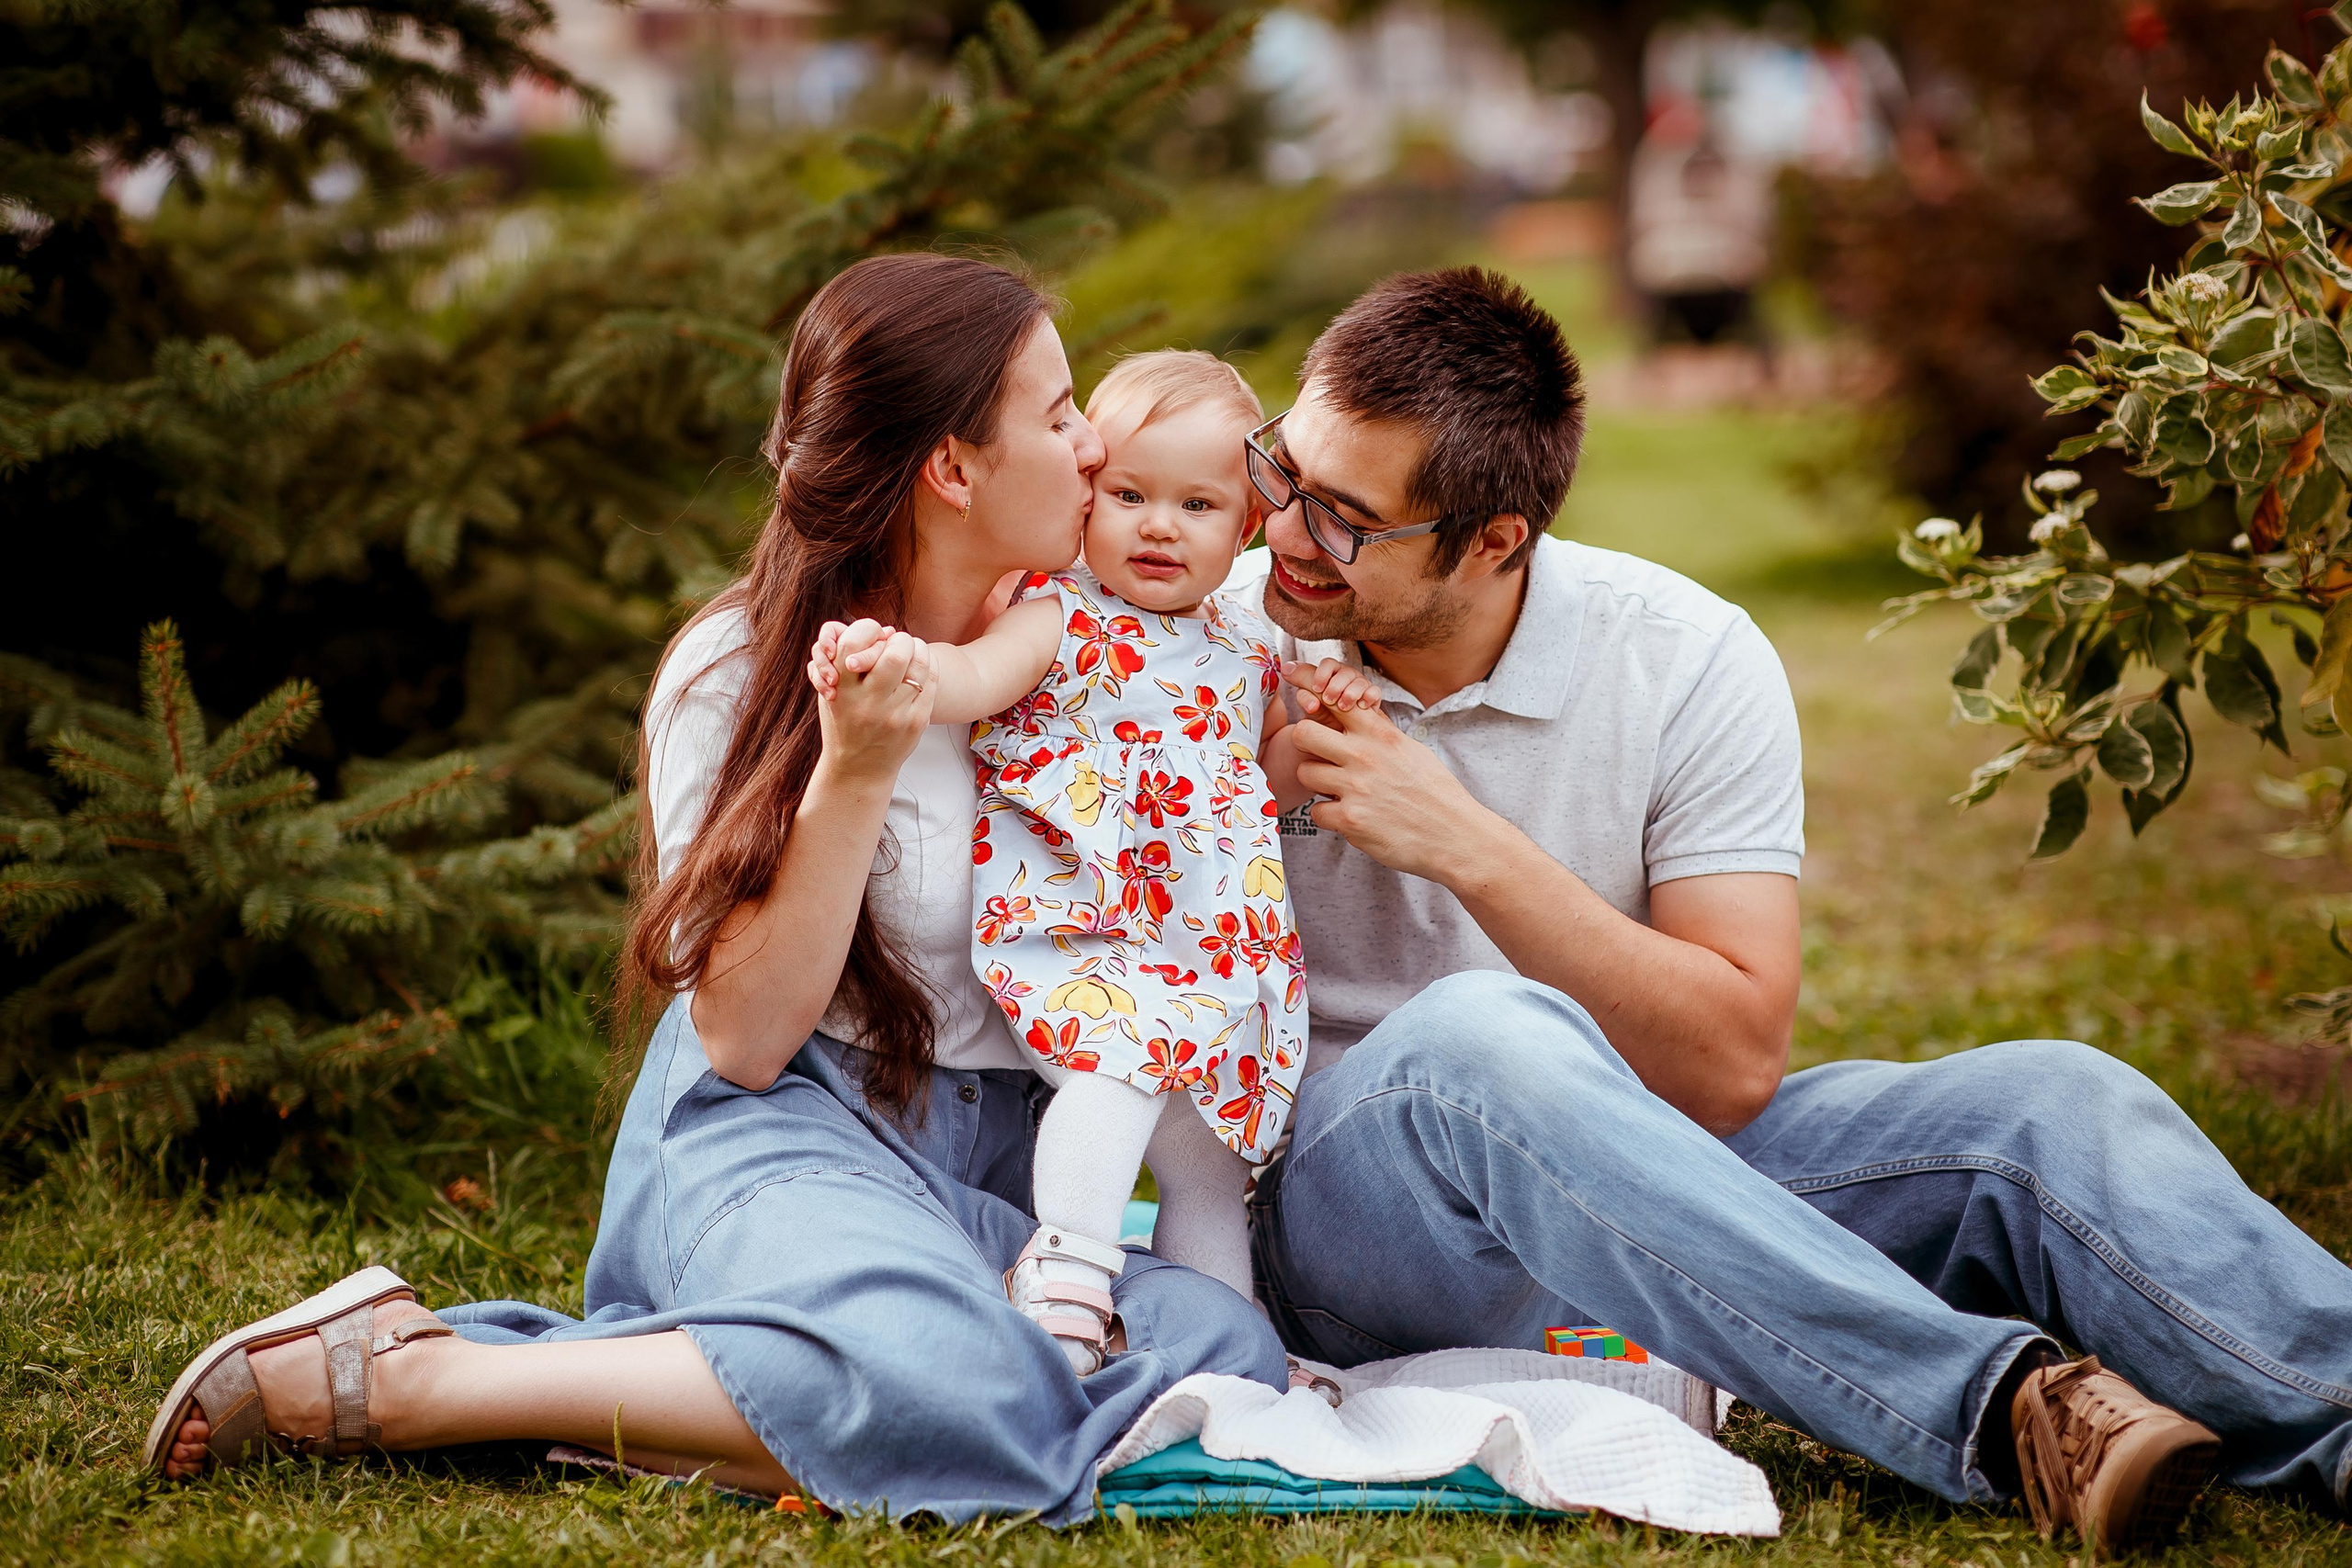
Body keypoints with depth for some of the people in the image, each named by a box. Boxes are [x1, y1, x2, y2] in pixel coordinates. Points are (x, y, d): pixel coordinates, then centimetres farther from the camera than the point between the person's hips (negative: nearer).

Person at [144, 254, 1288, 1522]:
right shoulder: (737, 673, -5)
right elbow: (744, 1037, -11)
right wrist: (852, 775, -19)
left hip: (996, 1171, 7)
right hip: (784, 1133, -7)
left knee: (1222, 1352, -26)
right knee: (955, 1397, -39)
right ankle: (402, 1378, -24)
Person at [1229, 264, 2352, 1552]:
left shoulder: (1688, 663, -6)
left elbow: (1735, 1064, -13)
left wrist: (1471, 850, -21)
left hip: (1654, 1178, 2)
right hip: (1329, 1193, -2)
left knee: (2047, 1103, -20)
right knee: (1477, 1035, -37)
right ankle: (2003, 1407, -43)